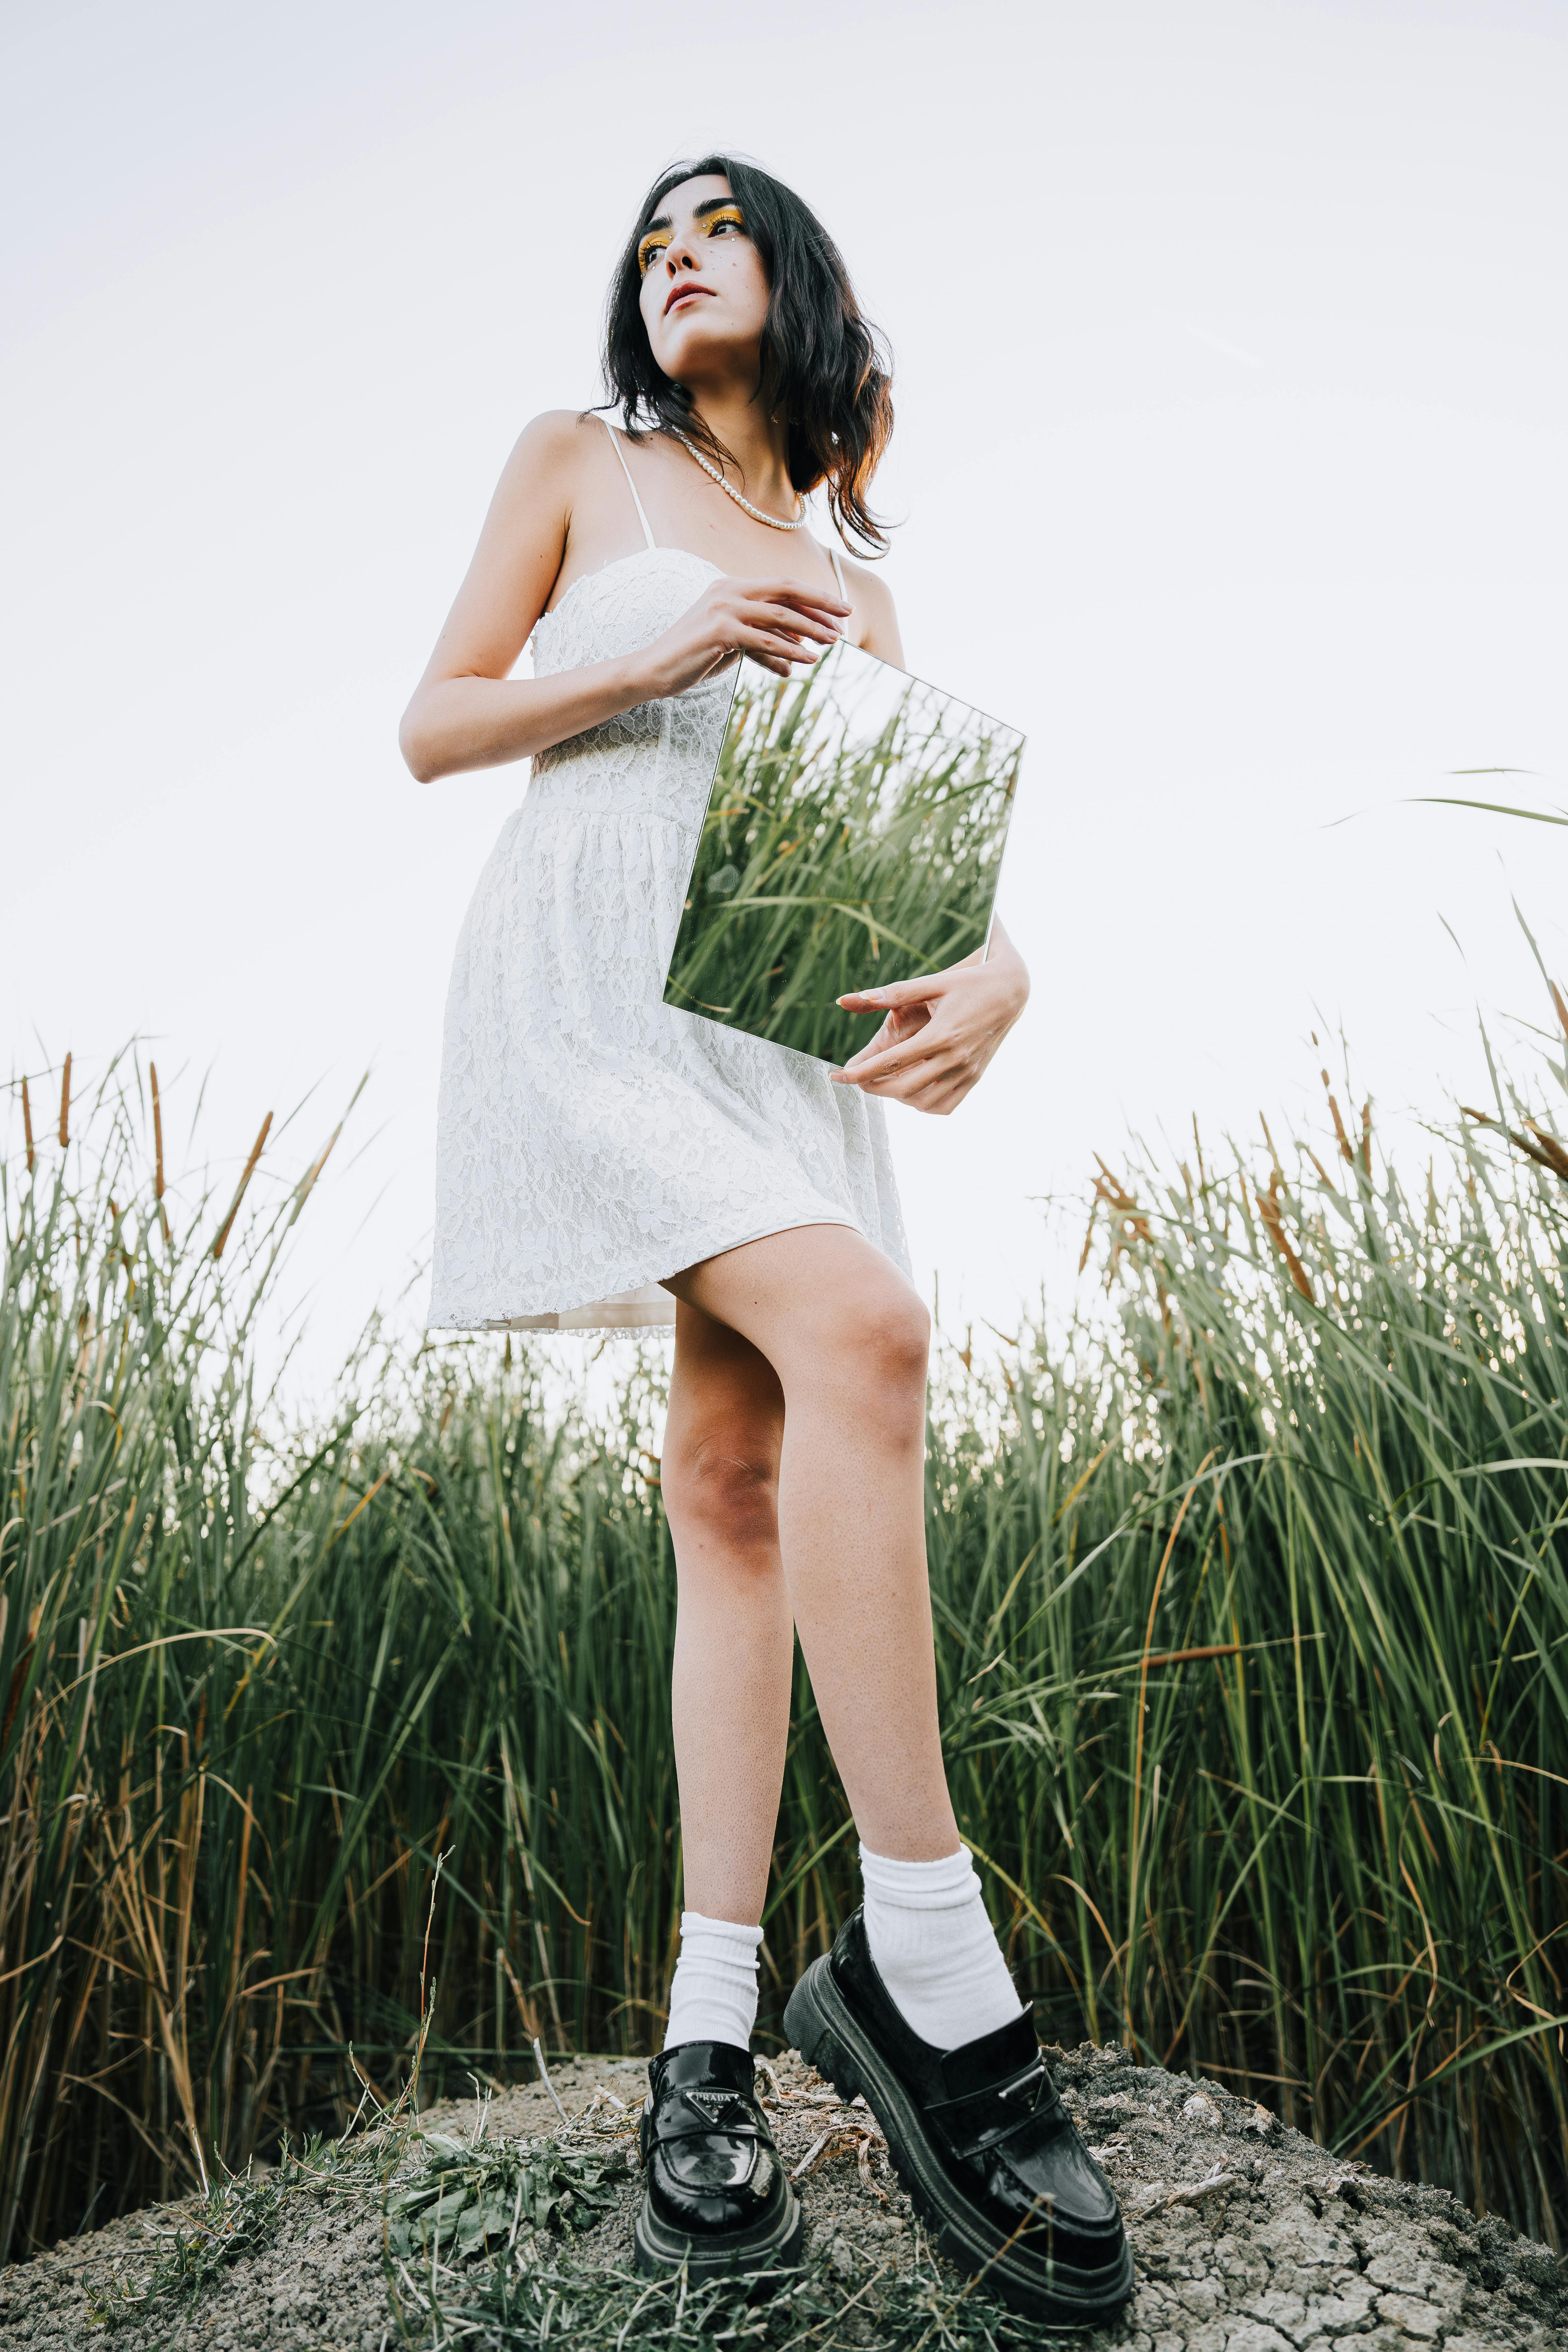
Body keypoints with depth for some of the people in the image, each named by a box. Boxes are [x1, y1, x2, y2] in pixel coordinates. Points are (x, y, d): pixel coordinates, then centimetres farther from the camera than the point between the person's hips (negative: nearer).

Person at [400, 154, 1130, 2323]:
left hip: (780, 1019, 4)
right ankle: (922, 1961, -21)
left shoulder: (854, 584, 23)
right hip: (585, 976, -4)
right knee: (857, 1330, -28)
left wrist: (994, 966, -10)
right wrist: (657, 660, -6)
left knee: (739, 1483, -7)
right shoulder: (580, 463, 17)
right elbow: (434, 726, 9)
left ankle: (709, 2041, -2)